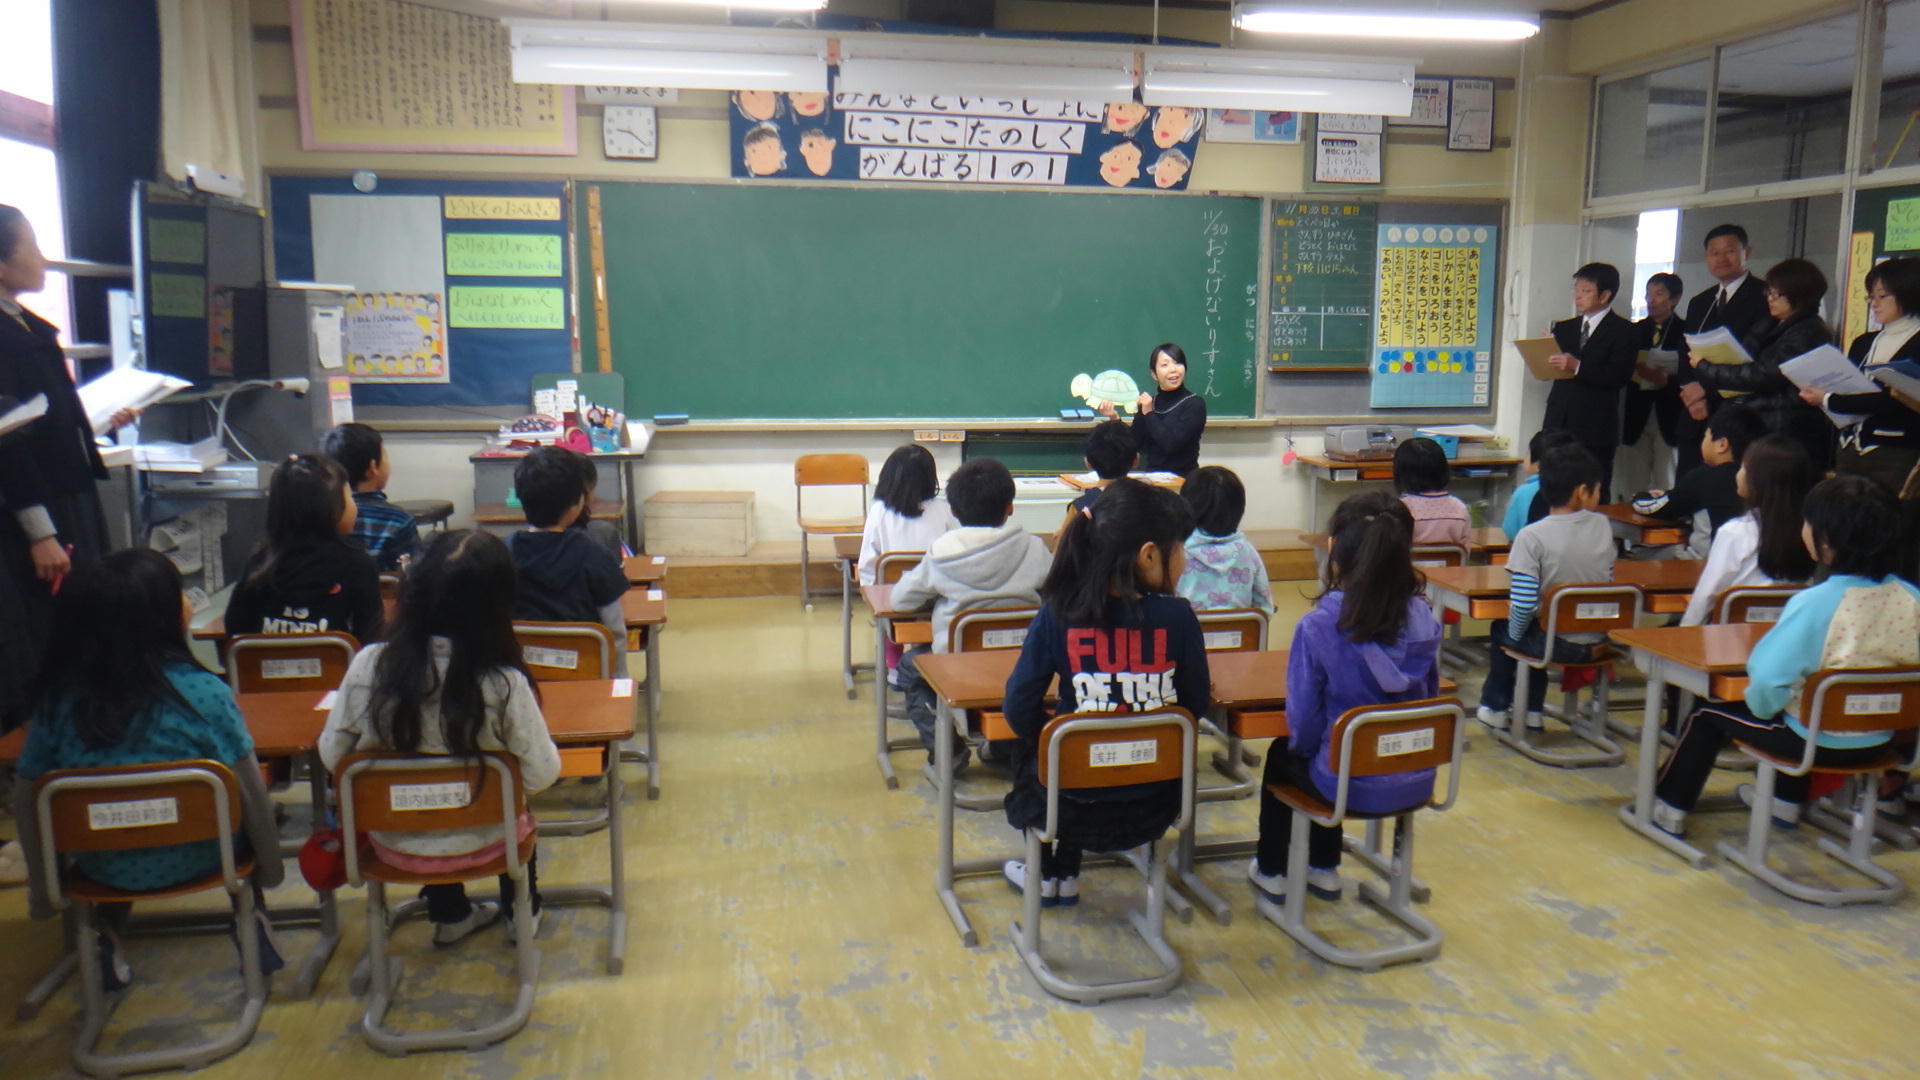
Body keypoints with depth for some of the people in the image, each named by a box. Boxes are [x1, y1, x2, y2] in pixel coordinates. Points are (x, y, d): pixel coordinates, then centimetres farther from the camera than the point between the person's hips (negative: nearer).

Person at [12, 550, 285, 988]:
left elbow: (26, 800, -3)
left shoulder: (58, 699, -12)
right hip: (197, 860, -3)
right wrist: (270, 862, 1)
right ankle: (251, 916, 21)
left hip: (106, 871, 3)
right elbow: (251, 795, -16)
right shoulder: (204, 692, -21)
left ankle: (109, 936, 25)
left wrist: (41, 886, 13)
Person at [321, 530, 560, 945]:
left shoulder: (368, 666, -20)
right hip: (478, 844, -2)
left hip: (392, 843, 2)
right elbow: (541, 775, -19)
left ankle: (450, 914, 52)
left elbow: (331, 756, -7)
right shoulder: (504, 684, -28)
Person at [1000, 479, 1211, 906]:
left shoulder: (1058, 614, -14)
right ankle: (1065, 875, 42)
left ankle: (1045, 874, 41)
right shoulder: (1177, 615, -13)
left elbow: (1019, 709, -9)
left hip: (1078, 812, -2)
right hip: (1154, 809, 2)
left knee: (1030, 747, 32)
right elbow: (1196, 706, -2)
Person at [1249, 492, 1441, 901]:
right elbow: (1430, 695, 5)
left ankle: (1271, 871, 41)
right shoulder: (1423, 618, -9)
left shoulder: (1318, 626, -23)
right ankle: (1324, 869, 45)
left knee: (1281, 755, 29)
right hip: (1416, 783, 5)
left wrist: (1302, 744, 8)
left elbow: (1303, 719, -14)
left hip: (1350, 785, -4)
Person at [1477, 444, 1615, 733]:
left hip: (1556, 644, -5)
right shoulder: (1603, 526, -4)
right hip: (1596, 642, 5)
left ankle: (1495, 707, 36)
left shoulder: (1532, 536, -20)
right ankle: (1532, 711, 39)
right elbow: (1608, 581, 10)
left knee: (1501, 629, 25)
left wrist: (1515, 632, -2)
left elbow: (1523, 603, -22)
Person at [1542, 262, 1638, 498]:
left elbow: (1619, 376, -12)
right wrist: (1547, 358, -5)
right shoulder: (1564, 328, 18)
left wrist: (1578, 366, -22)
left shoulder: (1623, 331, 0)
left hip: (1595, 428, -5)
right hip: (1558, 424, 5)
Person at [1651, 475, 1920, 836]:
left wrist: (1761, 706, -11)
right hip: (1878, 742, 6)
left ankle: (1669, 808, 31)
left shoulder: (1814, 603, -28)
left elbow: (1767, 676, -33)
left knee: (1708, 714, 18)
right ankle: (1787, 802, 54)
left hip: (1819, 741, -6)